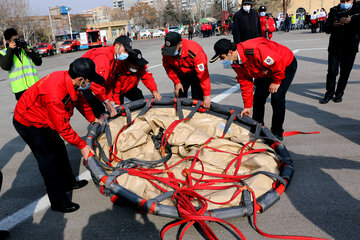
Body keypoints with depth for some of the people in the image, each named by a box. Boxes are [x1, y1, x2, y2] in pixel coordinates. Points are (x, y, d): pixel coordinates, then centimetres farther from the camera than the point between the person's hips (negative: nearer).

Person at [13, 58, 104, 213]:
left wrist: (92, 119, 17)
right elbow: (63, 127, -32)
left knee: (59, 149, 16)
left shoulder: (70, 81, -14)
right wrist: (82, 146, -23)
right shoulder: (54, 95, -41)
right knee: (48, 160, -6)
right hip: (28, 124, -9)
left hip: (45, 120, 9)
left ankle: (68, 183, 35)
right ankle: (58, 202, 6)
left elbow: (80, 100, 7)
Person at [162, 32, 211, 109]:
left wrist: (207, 95, -33)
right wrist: (177, 82, -9)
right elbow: (168, 67, -5)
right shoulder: (165, 50, -24)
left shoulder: (194, 51, -38)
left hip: (196, 74, -4)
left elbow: (203, 74, -35)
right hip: (181, 75, 4)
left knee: (197, 99, -6)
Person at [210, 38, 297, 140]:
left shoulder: (254, 51, -40)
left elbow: (278, 62, -33)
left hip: (286, 65, -7)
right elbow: (245, 83, -3)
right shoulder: (236, 63, -12)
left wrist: (276, 82, -19)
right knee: (258, 97, 3)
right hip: (266, 71, 8)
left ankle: (277, 133, -1)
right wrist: (247, 106, -3)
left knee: (277, 99, -17)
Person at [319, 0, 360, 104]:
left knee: (345, 73, 6)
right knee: (332, 71, -4)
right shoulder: (334, 10, 6)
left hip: (350, 48, 0)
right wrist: (333, 25, -17)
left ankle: (339, 94, 20)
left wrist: (351, 21, -25)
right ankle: (329, 93, 10)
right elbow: (326, 29, 4)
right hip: (335, 47, 1)